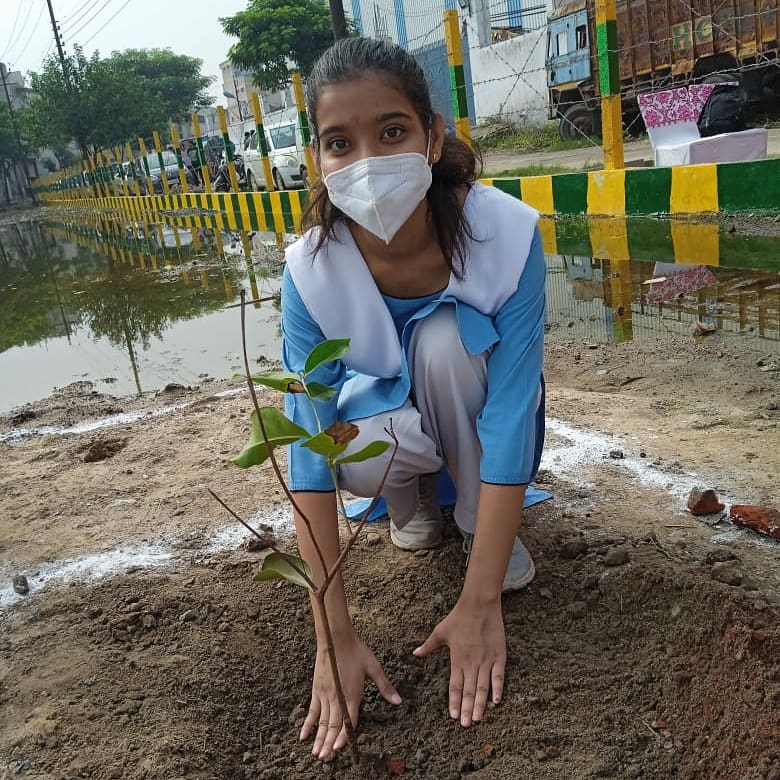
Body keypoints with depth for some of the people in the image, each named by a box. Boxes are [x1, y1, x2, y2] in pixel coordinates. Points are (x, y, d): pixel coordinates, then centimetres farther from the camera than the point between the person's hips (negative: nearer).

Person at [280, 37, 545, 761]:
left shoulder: (508, 231, -30)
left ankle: (482, 518, -7)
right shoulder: (309, 271, -26)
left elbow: (510, 415, -30)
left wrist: (479, 605, -30)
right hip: (388, 413, 0)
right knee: (359, 455, -34)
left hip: (476, 414, 0)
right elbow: (309, 448, -27)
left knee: (445, 337, -32)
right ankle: (414, 489, 4)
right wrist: (335, 635, -29)